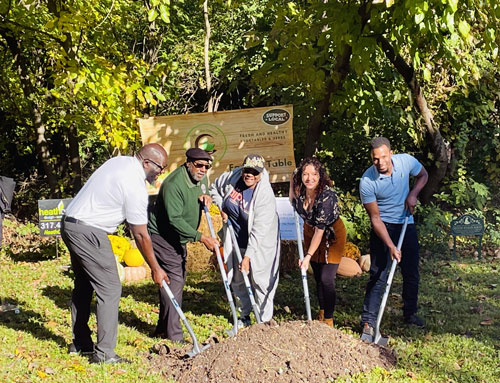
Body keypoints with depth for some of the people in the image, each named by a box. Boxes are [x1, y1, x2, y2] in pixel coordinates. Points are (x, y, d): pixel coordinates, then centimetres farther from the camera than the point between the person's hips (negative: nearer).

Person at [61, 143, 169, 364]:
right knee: (110, 289, -5)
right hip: (89, 232, -10)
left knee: (83, 286, 19)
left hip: (69, 223, 10)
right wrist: (155, 269, -4)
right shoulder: (135, 186, -18)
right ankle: (104, 353, -4)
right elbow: (140, 235, -13)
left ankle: (80, 344, 29)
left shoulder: (120, 161, 9)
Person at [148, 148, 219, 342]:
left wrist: (207, 197, -6)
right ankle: (174, 336, -11)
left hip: (179, 238, 10)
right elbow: (175, 219, -30)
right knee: (173, 280, -14)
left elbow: (204, 192, 20)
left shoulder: (201, 178, 1)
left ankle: (163, 329, 25)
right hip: (162, 236, -10)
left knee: (178, 279, 14)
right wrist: (201, 237, -33)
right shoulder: (174, 184, -27)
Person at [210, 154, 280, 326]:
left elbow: (259, 230, -30)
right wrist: (222, 208, -4)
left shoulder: (265, 195, -27)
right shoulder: (231, 178, -12)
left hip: (259, 243, -5)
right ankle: (245, 314, 35)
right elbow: (214, 189, 12)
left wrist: (248, 255, -33)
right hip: (236, 240, 5)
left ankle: (265, 320, 11)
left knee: (260, 281, -3)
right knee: (237, 279, 15)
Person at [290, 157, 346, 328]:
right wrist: (293, 180, -7)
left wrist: (308, 256, -33)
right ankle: (322, 313, 33)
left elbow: (320, 229, -32)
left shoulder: (327, 195, -32)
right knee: (317, 277, 16)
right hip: (310, 232, 6)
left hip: (331, 235, -6)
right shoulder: (300, 189, -15)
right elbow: (294, 204, 12)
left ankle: (329, 321, 1)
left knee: (327, 279, -11)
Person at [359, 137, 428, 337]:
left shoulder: (407, 161, -15)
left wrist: (413, 194, -11)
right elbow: (375, 218, -19)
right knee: (378, 274, -9)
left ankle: (410, 313, 30)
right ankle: (368, 321, -5)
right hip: (383, 226, -4)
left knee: (412, 273, 11)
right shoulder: (367, 182, -23)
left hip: (407, 224, 4)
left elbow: (423, 175, 9)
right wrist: (391, 246, -25)